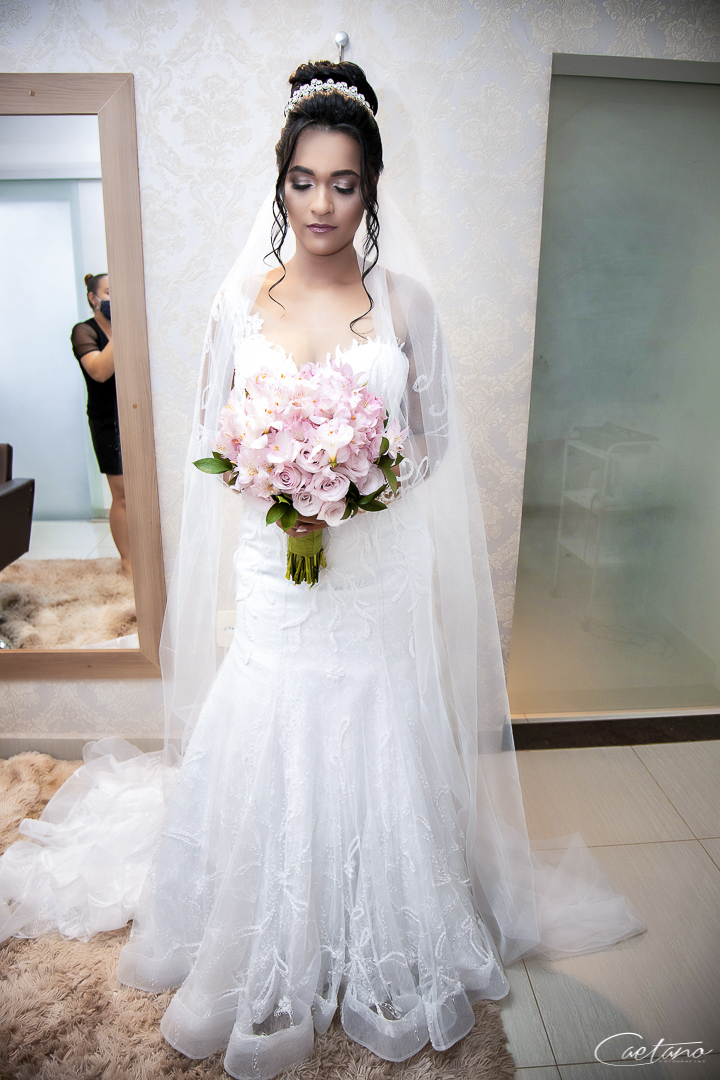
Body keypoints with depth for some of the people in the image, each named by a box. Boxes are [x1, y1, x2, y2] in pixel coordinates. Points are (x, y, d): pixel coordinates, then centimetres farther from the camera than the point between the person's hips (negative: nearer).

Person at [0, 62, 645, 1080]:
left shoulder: (406, 298, 3)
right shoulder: (241, 297, 4)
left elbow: (434, 437, 5)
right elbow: (211, 438, 6)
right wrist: (280, 491, -13)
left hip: (380, 572, 0)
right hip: (275, 576, 1)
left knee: (377, 760, 8)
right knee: (268, 763, 7)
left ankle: (385, 969, 35)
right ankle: (269, 978, 34)